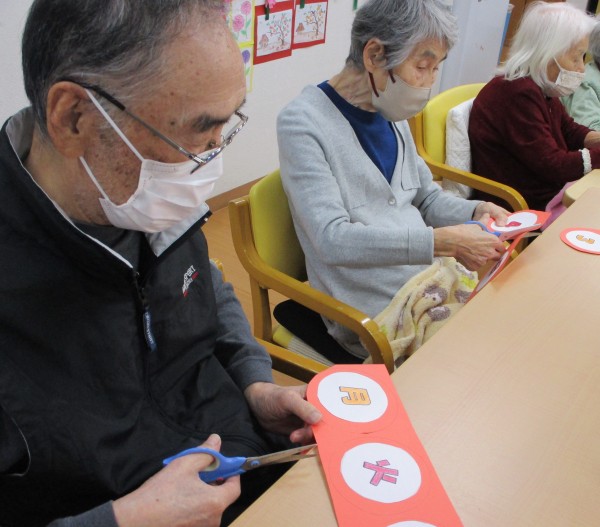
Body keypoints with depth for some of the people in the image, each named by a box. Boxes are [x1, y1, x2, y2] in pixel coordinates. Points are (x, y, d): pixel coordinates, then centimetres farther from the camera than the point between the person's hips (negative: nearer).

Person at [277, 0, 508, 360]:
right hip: (374, 311, -7)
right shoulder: (302, 122, -14)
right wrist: (442, 242, -28)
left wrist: (475, 212, -3)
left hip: (431, 277, 7)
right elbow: (332, 239, -23)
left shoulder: (392, 114, 8)